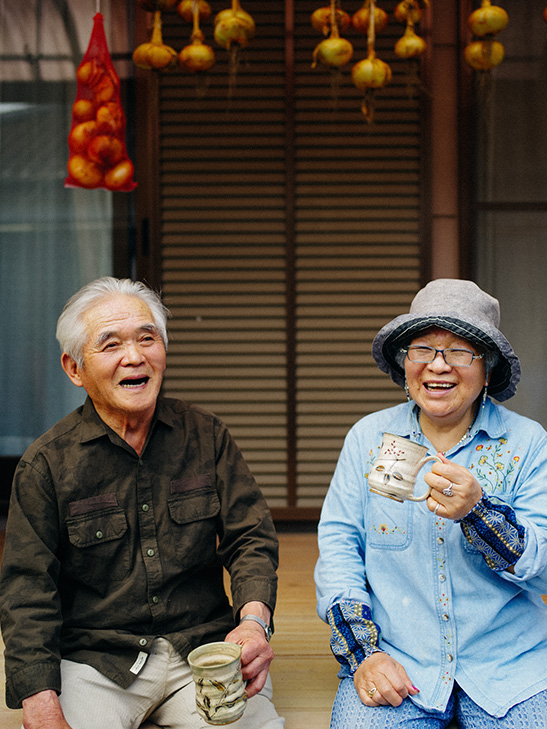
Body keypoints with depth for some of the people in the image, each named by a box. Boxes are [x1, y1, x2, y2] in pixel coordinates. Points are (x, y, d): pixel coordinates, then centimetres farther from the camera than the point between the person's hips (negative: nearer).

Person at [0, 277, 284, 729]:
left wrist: (254, 620, -17)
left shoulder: (208, 437, 5)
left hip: (203, 647, 1)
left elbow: (251, 537, 4)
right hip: (93, 657, -1)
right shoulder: (46, 464, -2)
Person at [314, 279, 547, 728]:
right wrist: (362, 653, -8)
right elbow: (338, 544, 2)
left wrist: (477, 511, -24)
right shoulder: (368, 437, 6)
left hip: (508, 664, 0)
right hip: (393, 660, 0)